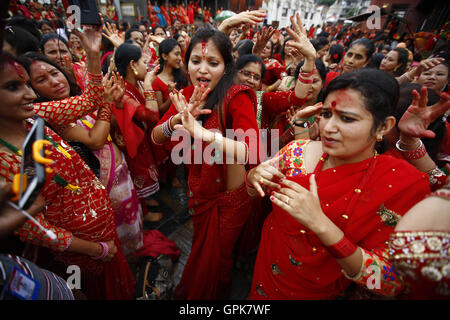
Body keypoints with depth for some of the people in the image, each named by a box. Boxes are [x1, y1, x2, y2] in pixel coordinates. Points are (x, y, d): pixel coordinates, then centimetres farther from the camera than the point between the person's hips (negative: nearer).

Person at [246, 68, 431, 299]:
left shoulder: (403, 185, -23)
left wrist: (320, 224, -37)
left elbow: (390, 282, -23)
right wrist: (255, 177, -26)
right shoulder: (299, 150, -16)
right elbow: (255, 191, -3)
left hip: (319, 292, -2)